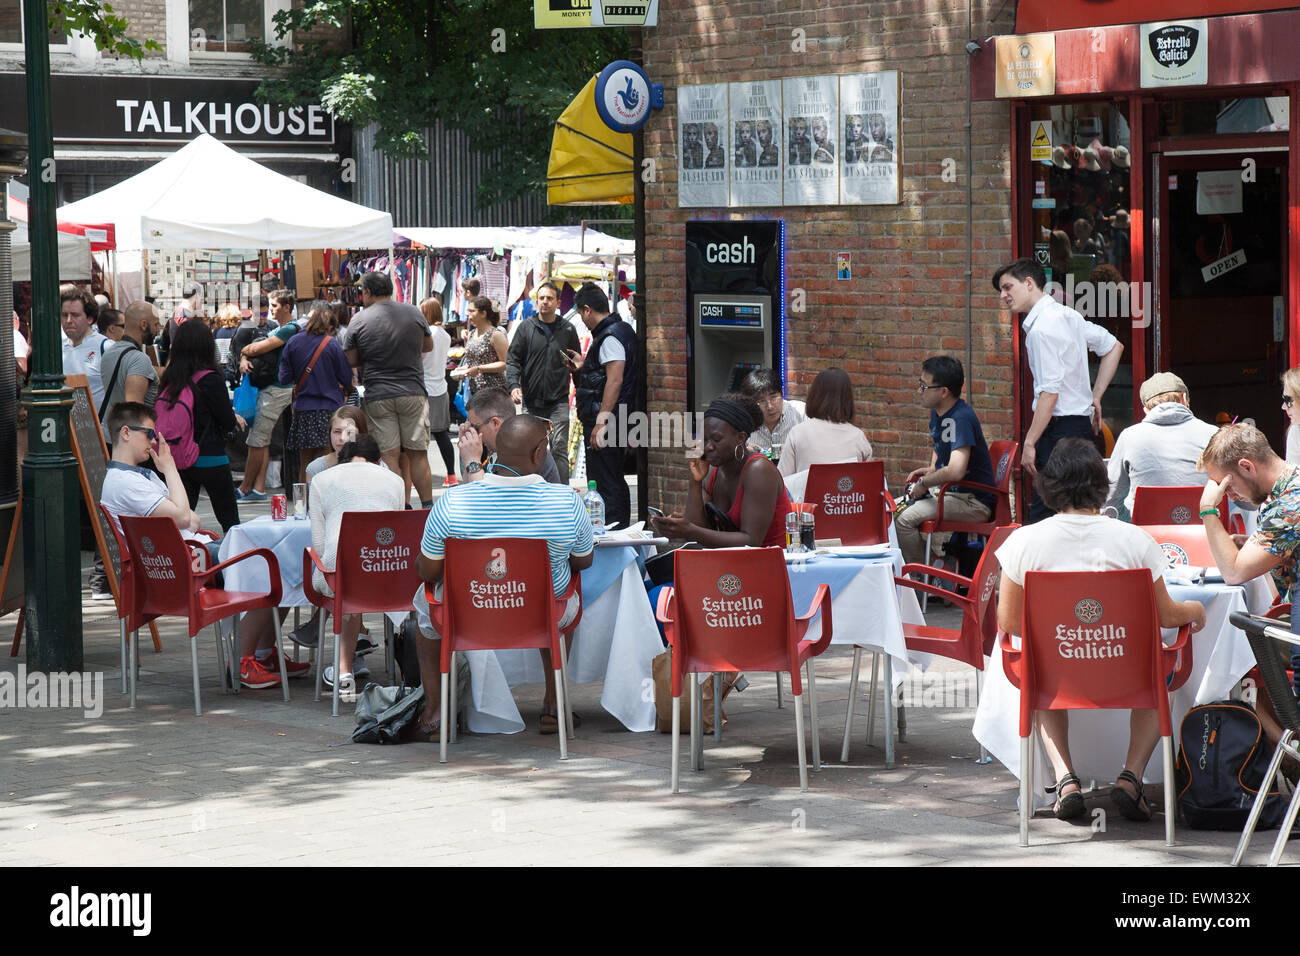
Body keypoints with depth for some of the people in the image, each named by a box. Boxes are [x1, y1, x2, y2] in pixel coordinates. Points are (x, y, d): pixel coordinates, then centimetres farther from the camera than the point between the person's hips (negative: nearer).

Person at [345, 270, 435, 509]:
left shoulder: (359, 320, -3)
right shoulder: (414, 313, 3)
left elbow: (352, 361, 3)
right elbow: (428, 346, 17)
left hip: (378, 396, -1)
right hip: (413, 393, 1)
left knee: (390, 456, 0)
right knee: (418, 454, 6)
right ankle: (427, 507, 8)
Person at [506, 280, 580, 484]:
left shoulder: (567, 330, 8)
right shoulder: (526, 327, 7)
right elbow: (512, 359, 4)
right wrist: (514, 385, -9)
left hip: (558, 401, -1)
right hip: (531, 401, 1)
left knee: (559, 448, -10)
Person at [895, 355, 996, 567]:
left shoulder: (961, 419, -23)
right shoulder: (937, 413, 8)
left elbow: (956, 471, -34)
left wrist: (924, 483, -17)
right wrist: (931, 470, 12)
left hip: (974, 502, -10)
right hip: (950, 492, 10)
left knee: (904, 519, -24)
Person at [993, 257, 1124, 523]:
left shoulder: (1041, 329, -16)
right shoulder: (1068, 316, 13)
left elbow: (1049, 393, -20)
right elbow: (1114, 347, 24)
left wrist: (1029, 442, -18)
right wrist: (1095, 397, 20)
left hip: (1060, 427, -10)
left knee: (1041, 517, -12)